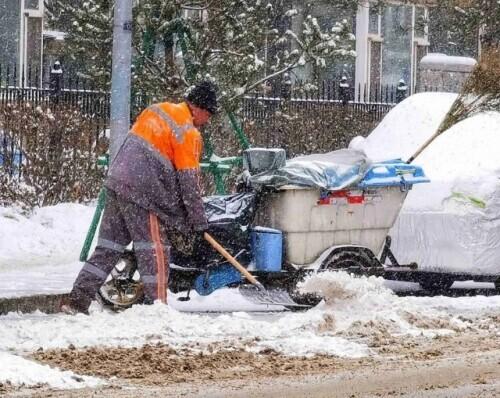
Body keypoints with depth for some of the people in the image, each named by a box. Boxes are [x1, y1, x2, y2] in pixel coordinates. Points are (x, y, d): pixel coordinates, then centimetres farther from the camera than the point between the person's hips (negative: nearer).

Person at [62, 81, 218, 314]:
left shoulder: (157, 111, 16)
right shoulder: (188, 133, -8)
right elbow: (189, 180, -8)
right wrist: (199, 221, -1)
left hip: (117, 182, 8)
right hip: (141, 193, -8)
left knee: (108, 247, 11)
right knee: (154, 250, 0)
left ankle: (78, 299, 8)